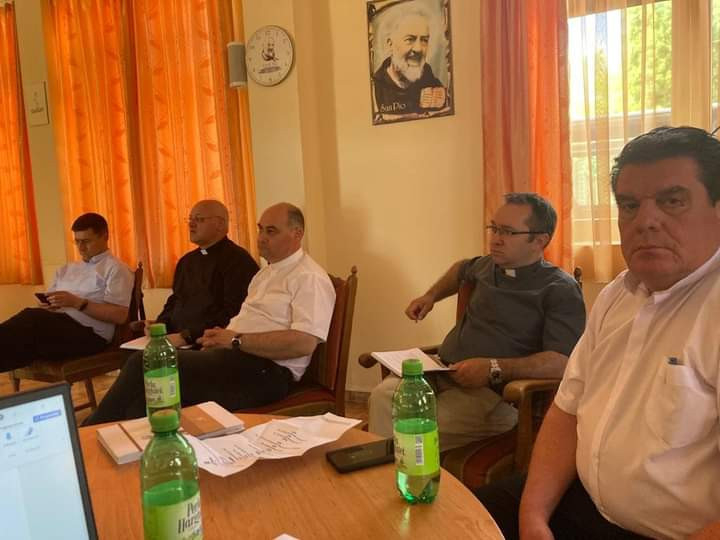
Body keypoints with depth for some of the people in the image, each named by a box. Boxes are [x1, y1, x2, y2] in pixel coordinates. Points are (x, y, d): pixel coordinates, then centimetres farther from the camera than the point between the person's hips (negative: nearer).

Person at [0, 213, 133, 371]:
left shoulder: (116, 269, 3)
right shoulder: (66, 269, 27)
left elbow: (120, 315, -9)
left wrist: (77, 303, -16)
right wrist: (48, 305, -3)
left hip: (89, 333, -6)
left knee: (32, 318, -32)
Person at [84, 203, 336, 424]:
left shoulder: (310, 278, -6)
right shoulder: (266, 273, 24)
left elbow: (304, 342, -20)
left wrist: (236, 340, -15)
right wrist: (222, 337, -1)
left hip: (265, 371, -9)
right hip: (235, 357, 9)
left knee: (145, 364, -17)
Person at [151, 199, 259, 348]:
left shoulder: (237, 260, -9)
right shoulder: (186, 260, 20)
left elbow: (232, 313, -18)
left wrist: (187, 336, -20)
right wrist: (159, 325, 9)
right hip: (176, 339, 8)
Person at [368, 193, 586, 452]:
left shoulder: (560, 290, -4)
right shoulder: (489, 265, 18)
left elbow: (561, 361, -17)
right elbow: (462, 269, 44)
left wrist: (495, 368, -25)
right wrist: (431, 296, 29)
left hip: (493, 391, -6)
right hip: (441, 370, 6)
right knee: (384, 394, -24)